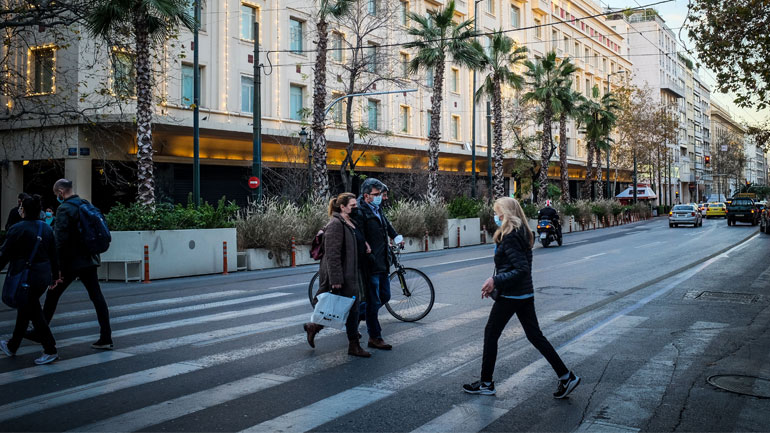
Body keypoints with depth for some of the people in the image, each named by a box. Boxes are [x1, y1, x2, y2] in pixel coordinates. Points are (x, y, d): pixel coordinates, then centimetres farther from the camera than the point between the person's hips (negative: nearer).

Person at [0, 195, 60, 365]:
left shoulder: (17, 229, -13)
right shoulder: (47, 228, 6)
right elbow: (53, 254, 12)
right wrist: (55, 275, 20)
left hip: (26, 277, -7)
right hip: (43, 274, 7)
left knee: (33, 312, 0)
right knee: (25, 309, 20)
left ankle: (50, 350, -1)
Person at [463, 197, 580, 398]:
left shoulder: (509, 238, -19)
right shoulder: (522, 234, 11)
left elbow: (522, 270, -24)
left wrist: (495, 281, -22)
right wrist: (495, 284, 16)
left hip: (509, 296, -9)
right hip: (526, 294, 9)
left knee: (490, 334, 5)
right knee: (535, 335, 12)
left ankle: (486, 384, 15)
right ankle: (566, 376, 11)